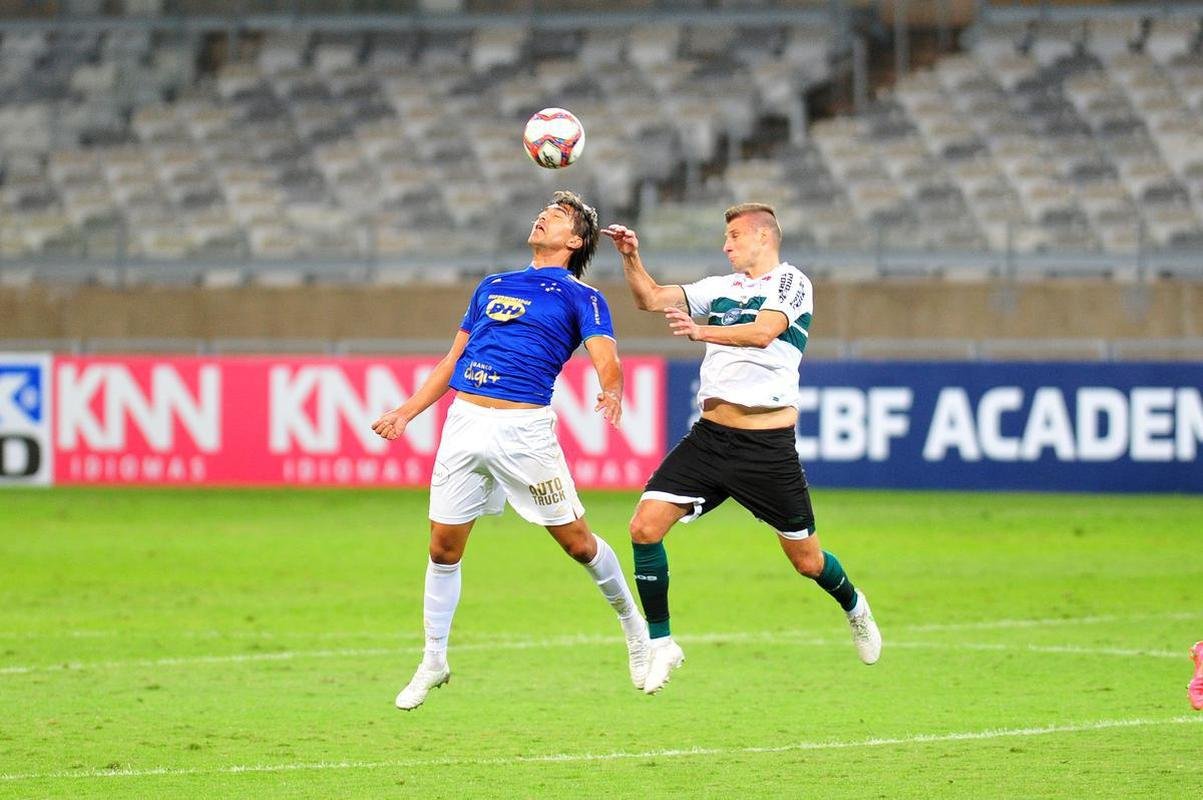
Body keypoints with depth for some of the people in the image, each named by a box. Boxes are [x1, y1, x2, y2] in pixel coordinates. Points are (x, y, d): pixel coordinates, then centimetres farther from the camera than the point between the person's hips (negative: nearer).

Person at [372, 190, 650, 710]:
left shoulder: (581, 298, 4)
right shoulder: (493, 287, 21)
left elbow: (606, 359, -12)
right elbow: (453, 361, 26)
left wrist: (612, 392, -34)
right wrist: (407, 411, 20)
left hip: (524, 429, -5)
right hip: (464, 423, 5)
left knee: (577, 541, -1)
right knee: (444, 548, 5)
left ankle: (635, 628, 22)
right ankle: (433, 664, 17)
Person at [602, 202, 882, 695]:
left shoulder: (790, 283, -4)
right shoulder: (720, 288, 16)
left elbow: (764, 331, -22)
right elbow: (651, 298, 13)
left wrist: (702, 332, -36)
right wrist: (631, 258, -4)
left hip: (768, 446, -5)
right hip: (710, 435, 5)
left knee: (806, 559, 5)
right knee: (645, 526, -12)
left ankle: (853, 607, 39)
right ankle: (660, 644, -1)